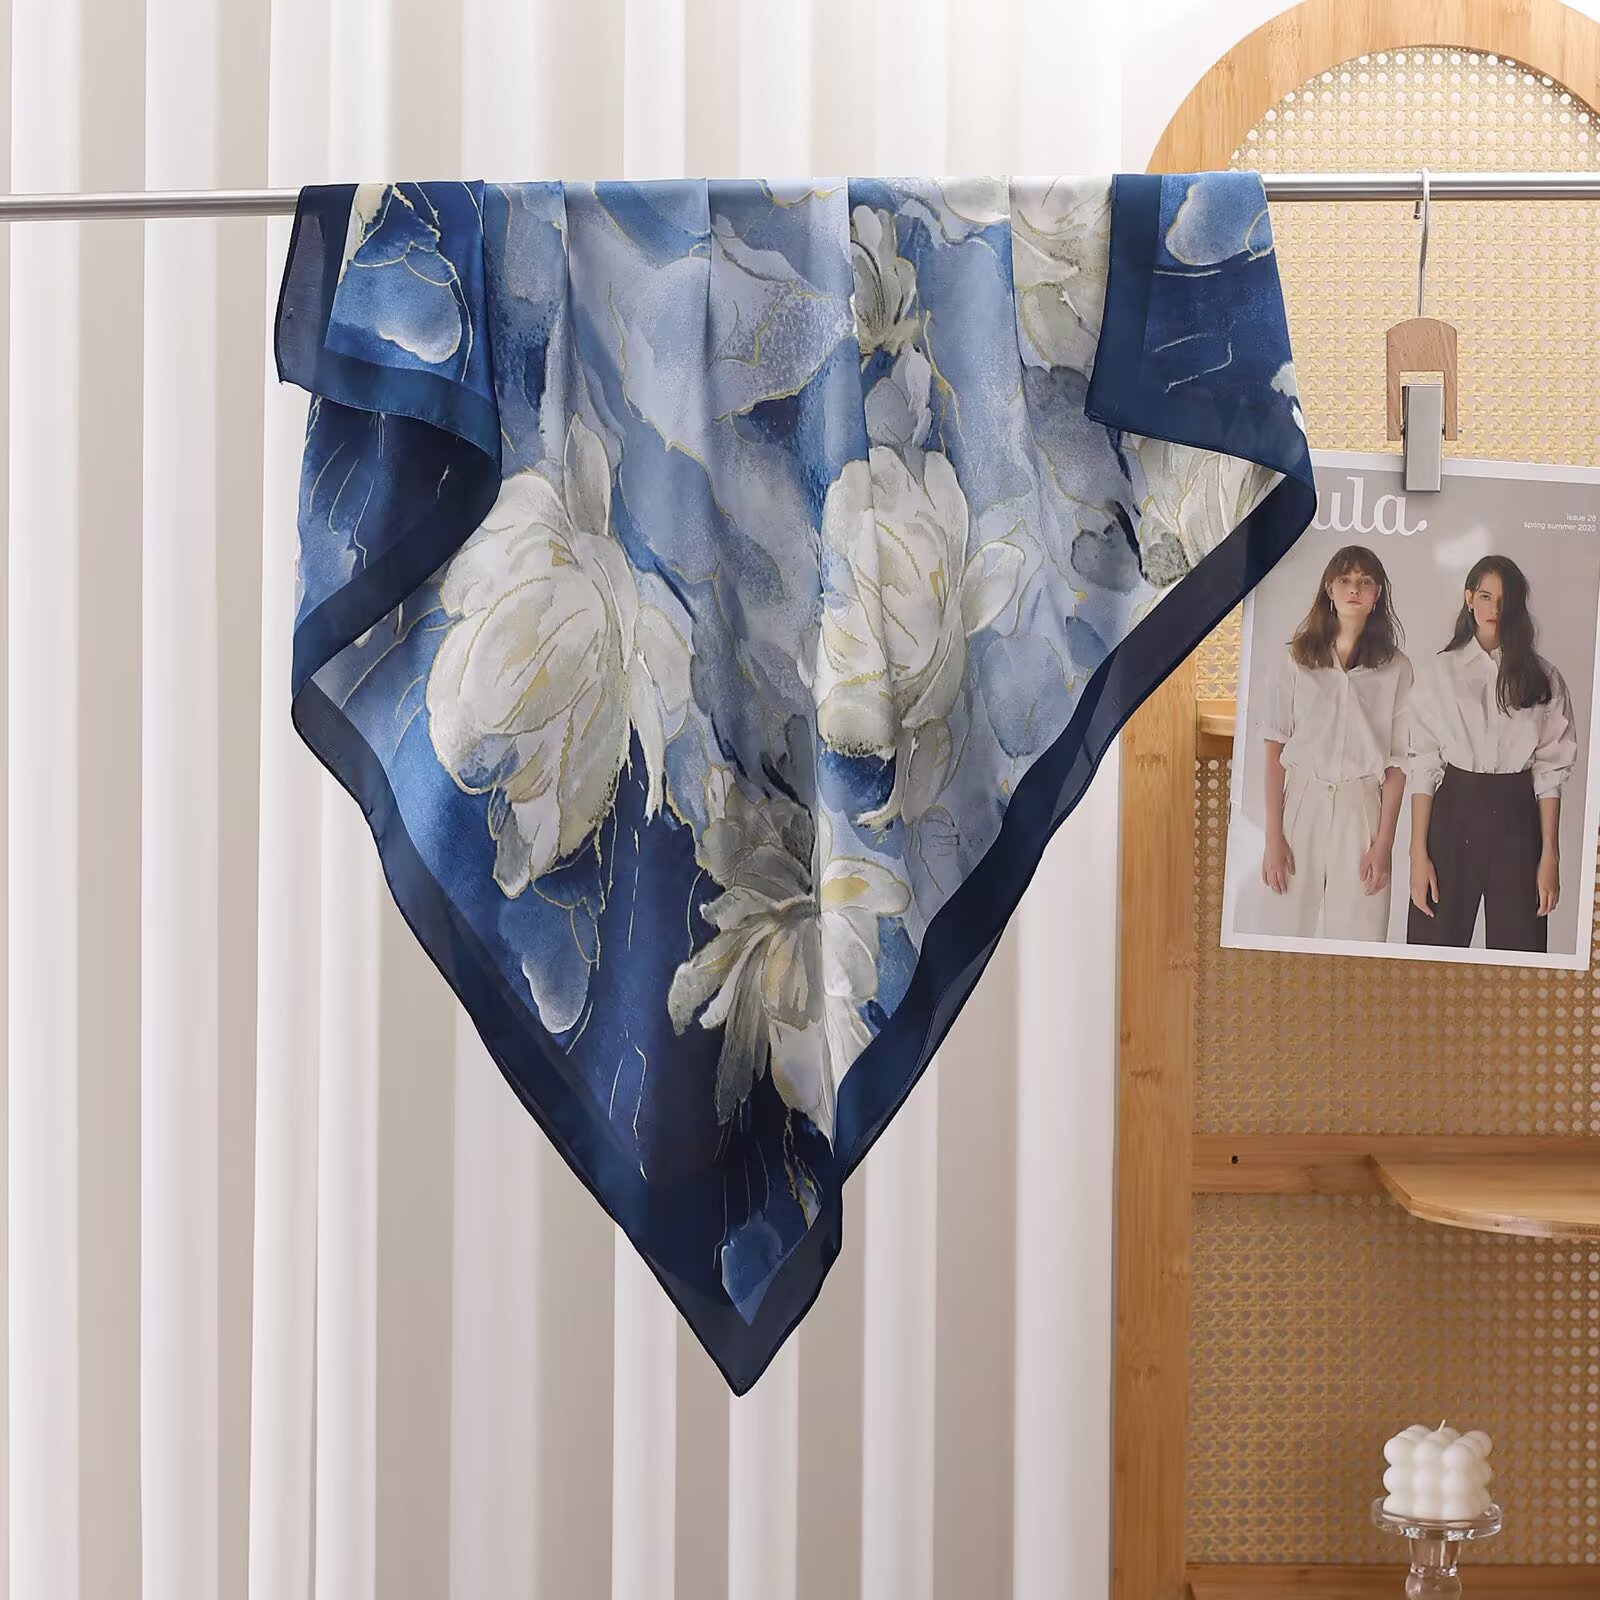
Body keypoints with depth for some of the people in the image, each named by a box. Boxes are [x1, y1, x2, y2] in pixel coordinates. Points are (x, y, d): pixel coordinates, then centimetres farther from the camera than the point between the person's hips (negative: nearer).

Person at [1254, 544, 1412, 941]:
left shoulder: (1395, 668, 6)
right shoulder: (1294, 659, 5)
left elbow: (1397, 763, 4)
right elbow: (1275, 749, 2)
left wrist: (1384, 844, -3)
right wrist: (1273, 837, -5)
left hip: (1361, 808, 0)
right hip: (1299, 803, 0)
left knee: (1357, 937, -2)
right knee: (1287, 928, -1)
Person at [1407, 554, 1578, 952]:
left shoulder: (1542, 679, 5)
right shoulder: (1440, 673, 3)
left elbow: (1550, 771, 3)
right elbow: (1423, 768, 0)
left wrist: (1550, 857, -3)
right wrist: (1419, 855, -6)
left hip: (1516, 818, 1)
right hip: (1454, 815, -1)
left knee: (1517, 951, 1)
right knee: (1436, 953, 0)